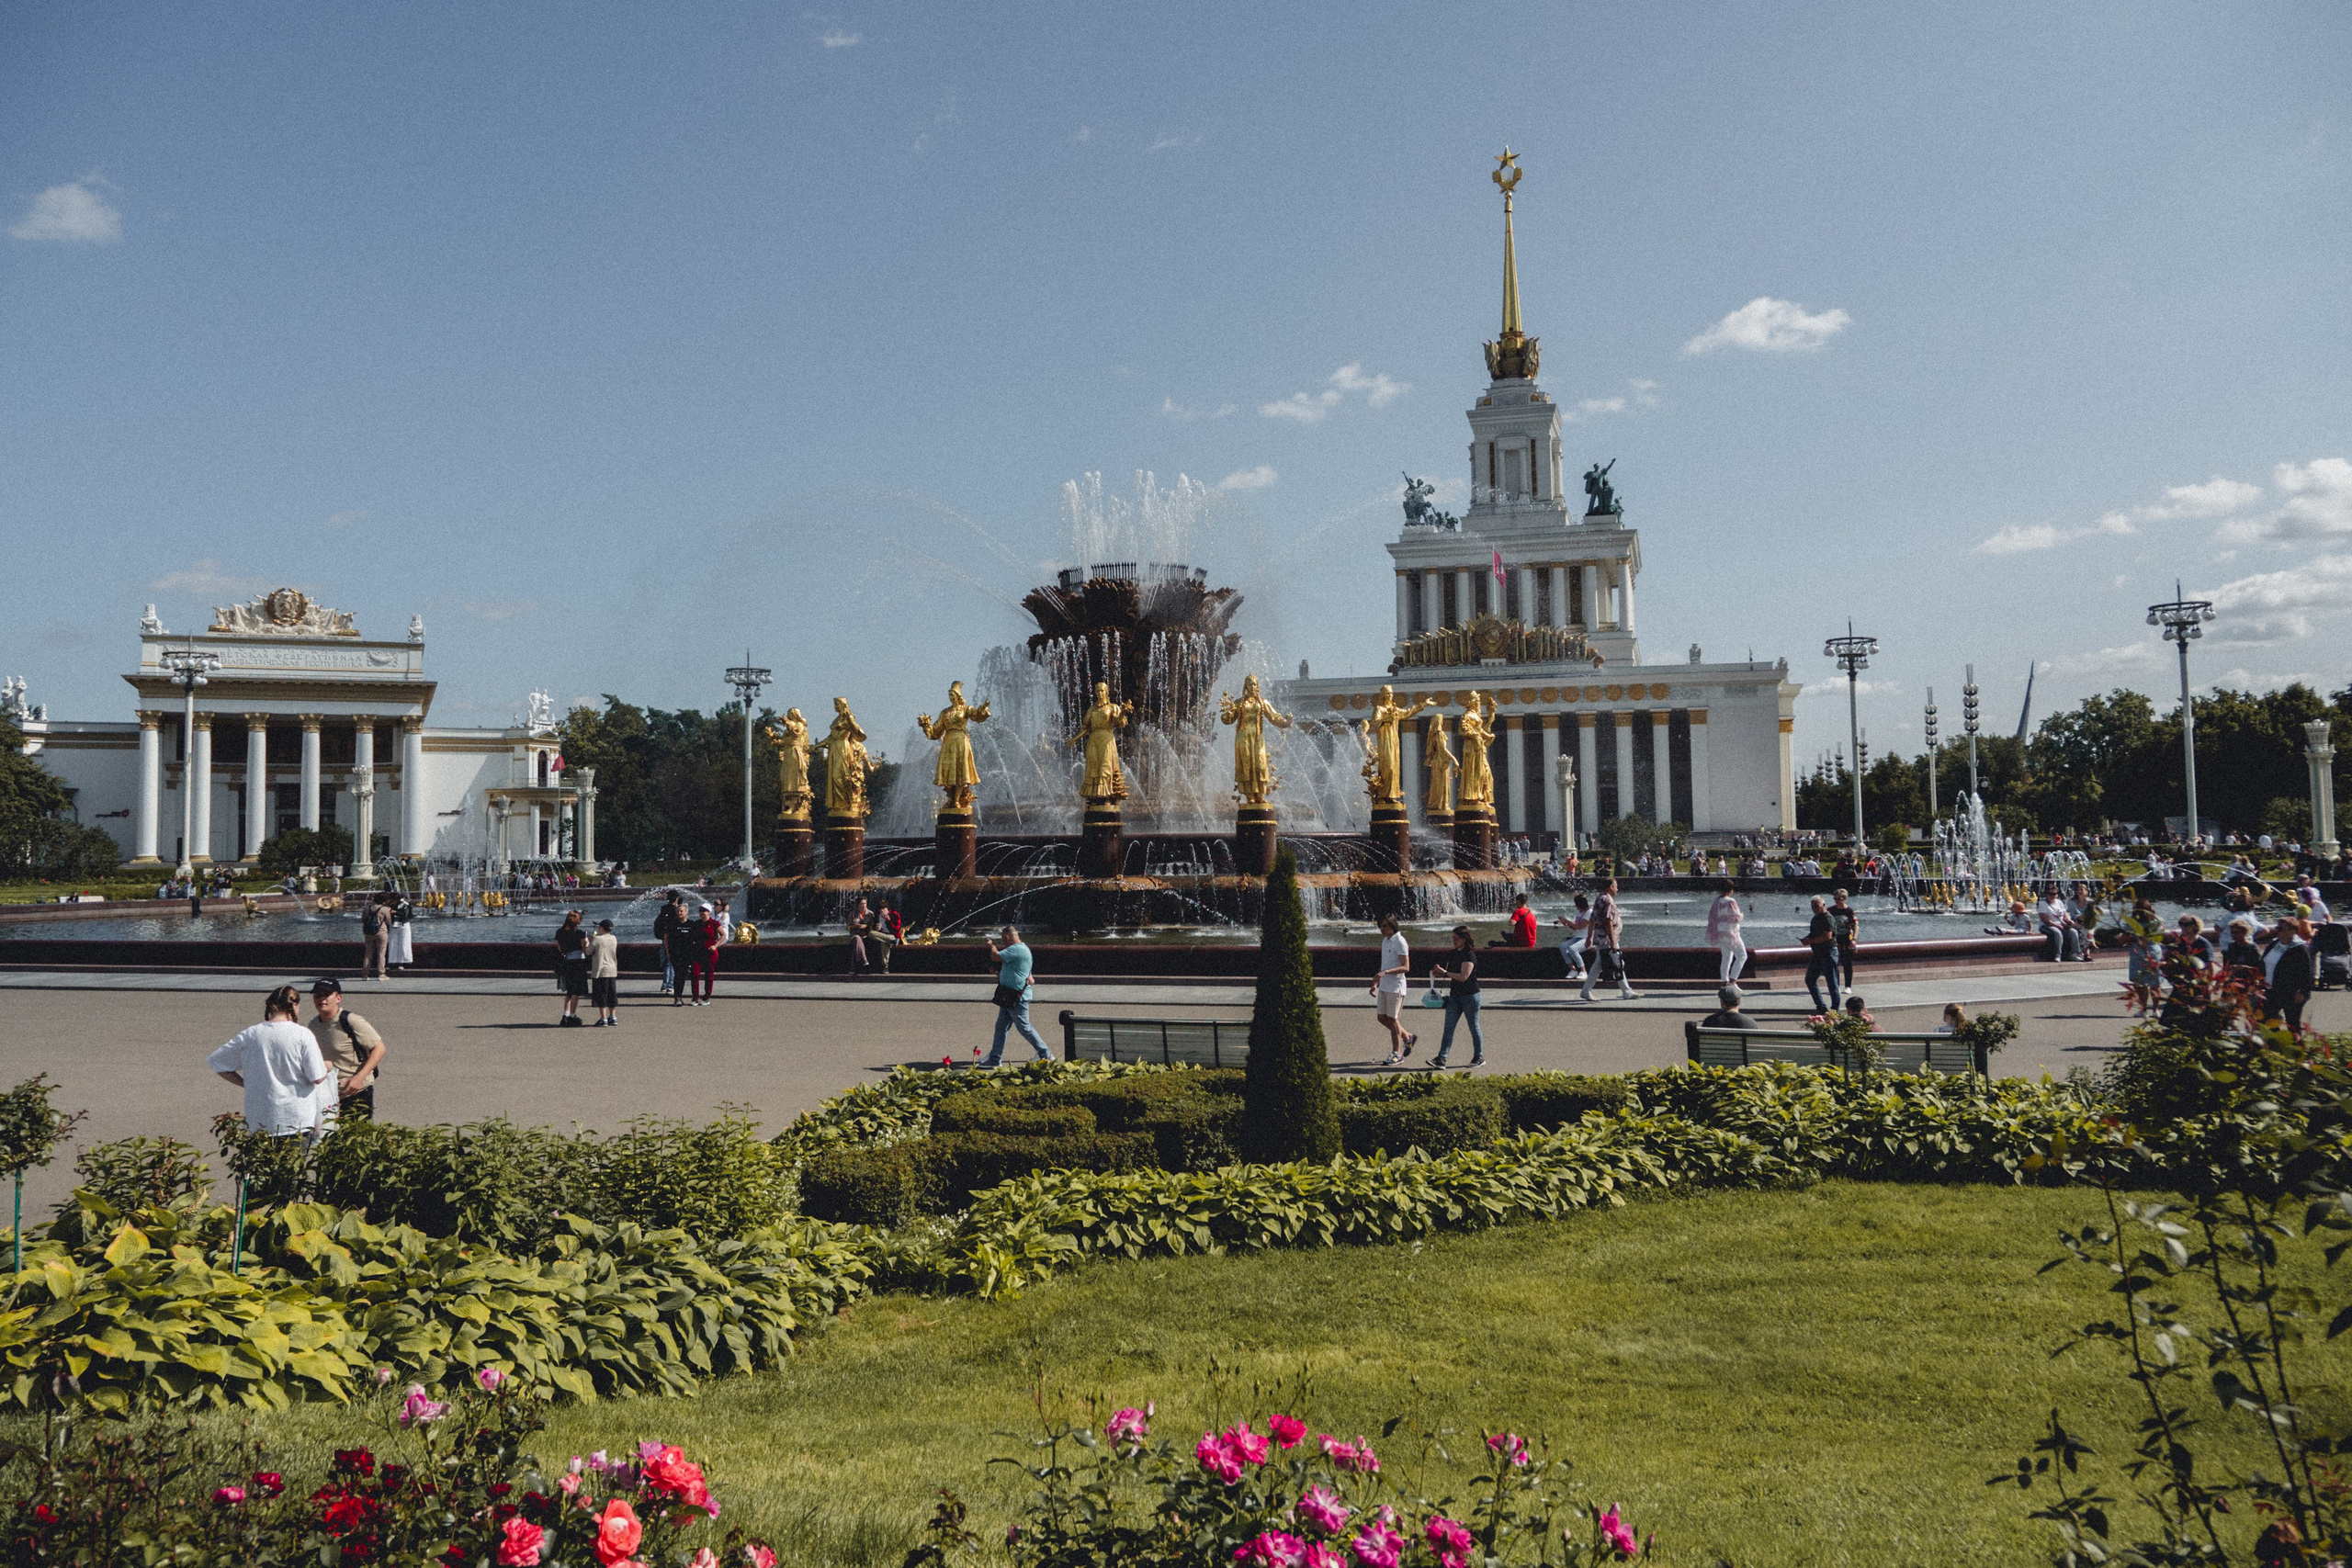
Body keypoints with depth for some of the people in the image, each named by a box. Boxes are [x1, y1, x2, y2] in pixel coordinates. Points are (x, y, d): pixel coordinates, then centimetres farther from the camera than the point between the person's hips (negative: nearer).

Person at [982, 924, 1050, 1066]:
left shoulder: (1017, 949, -18)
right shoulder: (1019, 948, 16)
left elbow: (996, 956, -21)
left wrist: (992, 946, -1)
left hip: (1017, 997, -11)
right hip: (1008, 996, 11)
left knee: (1024, 1027, -4)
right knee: (1001, 1026, 11)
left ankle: (1046, 1055, 3)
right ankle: (995, 1058, 15)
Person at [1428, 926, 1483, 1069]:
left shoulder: (1469, 955, -16)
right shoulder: (1452, 955, 9)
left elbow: (1463, 976, -24)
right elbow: (1450, 974, 17)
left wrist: (1444, 972, -20)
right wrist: (1438, 973, -4)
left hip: (1470, 996, -7)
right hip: (1455, 995, 7)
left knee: (1474, 1027, 6)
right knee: (1449, 1026, -2)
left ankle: (1479, 1057, 21)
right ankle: (1441, 1058, -6)